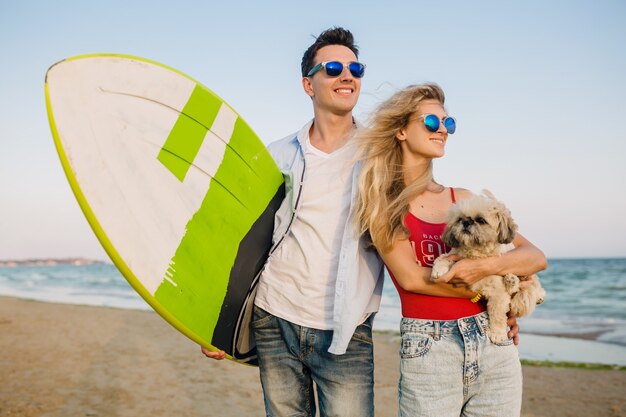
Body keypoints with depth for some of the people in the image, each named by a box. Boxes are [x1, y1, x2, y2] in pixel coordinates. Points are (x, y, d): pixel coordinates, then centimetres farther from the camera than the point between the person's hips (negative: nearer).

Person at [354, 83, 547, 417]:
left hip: (495, 343, 4)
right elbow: (410, 278, -12)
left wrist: (487, 267, -15)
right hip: (427, 349, -4)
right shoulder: (382, 202, 0)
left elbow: (536, 257, 5)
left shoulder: (462, 199, 10)